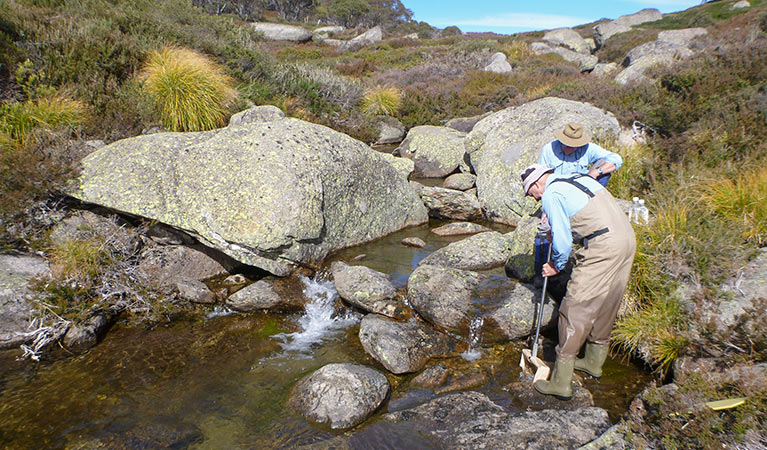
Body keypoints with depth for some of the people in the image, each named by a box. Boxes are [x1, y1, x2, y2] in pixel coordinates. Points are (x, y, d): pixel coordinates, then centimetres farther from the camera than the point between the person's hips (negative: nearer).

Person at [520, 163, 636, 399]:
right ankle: (594, 362, 38)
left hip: (602, 248, -9)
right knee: (606, 305, 21)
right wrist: (556, 231, 29)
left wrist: (556, 266, 11)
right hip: (628, 238, 9)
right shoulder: (581, 178, 21)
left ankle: (560, 382, 3)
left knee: (575, 309, -3)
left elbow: (563, 241, -8)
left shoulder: (551, 195, -5)